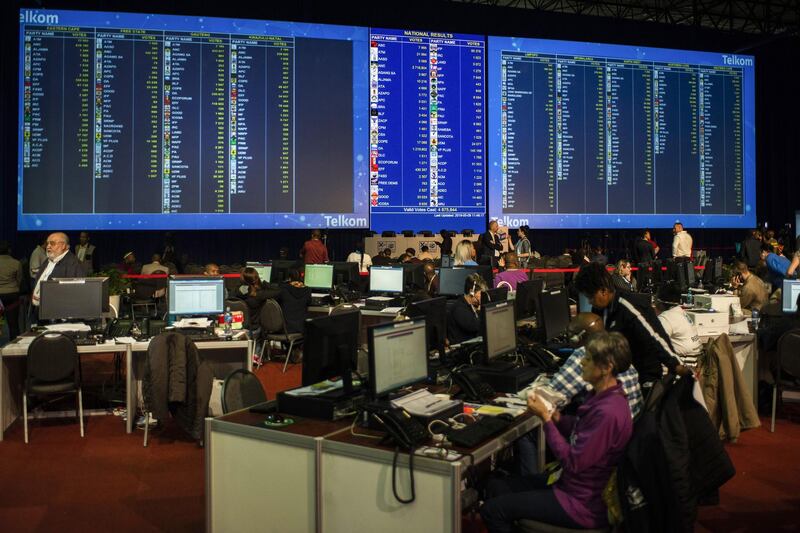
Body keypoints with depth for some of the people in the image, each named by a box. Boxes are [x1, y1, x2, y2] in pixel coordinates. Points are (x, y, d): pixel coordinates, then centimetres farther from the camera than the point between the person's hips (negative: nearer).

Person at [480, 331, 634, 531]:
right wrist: (555, 415, -4)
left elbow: (573, 462, -25)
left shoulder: (608, 411, -29)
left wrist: (545, 417, -19)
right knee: (495, 487, 9)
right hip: (570, 482, 10)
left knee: (492, 510, -9)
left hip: (583, 503, -10)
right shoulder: (602, 395, 2)